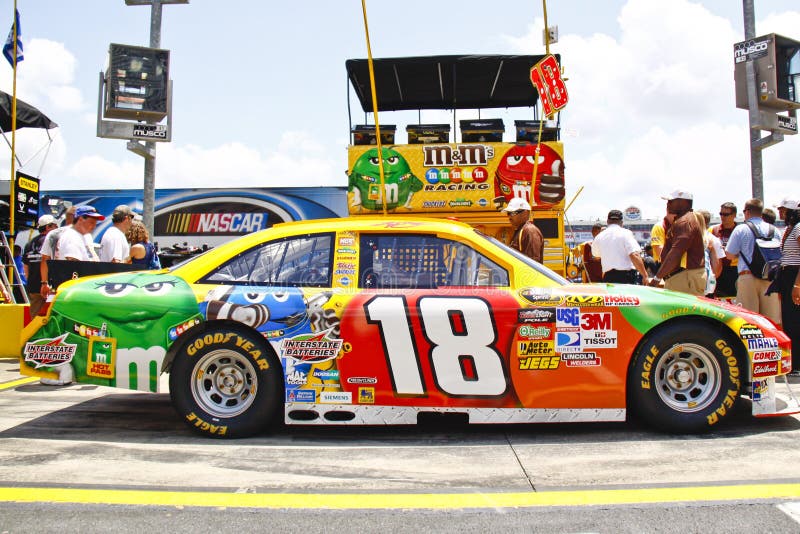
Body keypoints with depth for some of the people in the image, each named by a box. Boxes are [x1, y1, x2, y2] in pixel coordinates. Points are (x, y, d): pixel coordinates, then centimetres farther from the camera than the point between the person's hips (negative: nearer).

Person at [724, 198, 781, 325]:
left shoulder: (741, 229, -3)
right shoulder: (773, 230, 7)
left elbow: (730, 255, -2)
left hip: (748, 277, -3)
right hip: (770, 278, 3)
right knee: (771, 318, 7)